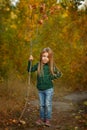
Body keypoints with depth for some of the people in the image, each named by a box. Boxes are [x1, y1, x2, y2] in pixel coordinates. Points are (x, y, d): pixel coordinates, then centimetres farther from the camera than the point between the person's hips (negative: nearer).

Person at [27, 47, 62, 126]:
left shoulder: (52, 66, -9)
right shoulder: (38, 65, -3)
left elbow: (59, 74, 2)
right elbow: (29, 70, -3)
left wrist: (52, 77, -12)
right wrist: (30, 61, -15)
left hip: (49, 89, -3)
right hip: (40, 89, 3)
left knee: (48, 104, 0)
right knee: (42, 105, 13)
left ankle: (48, 119, 12)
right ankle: (42, 119, 25)